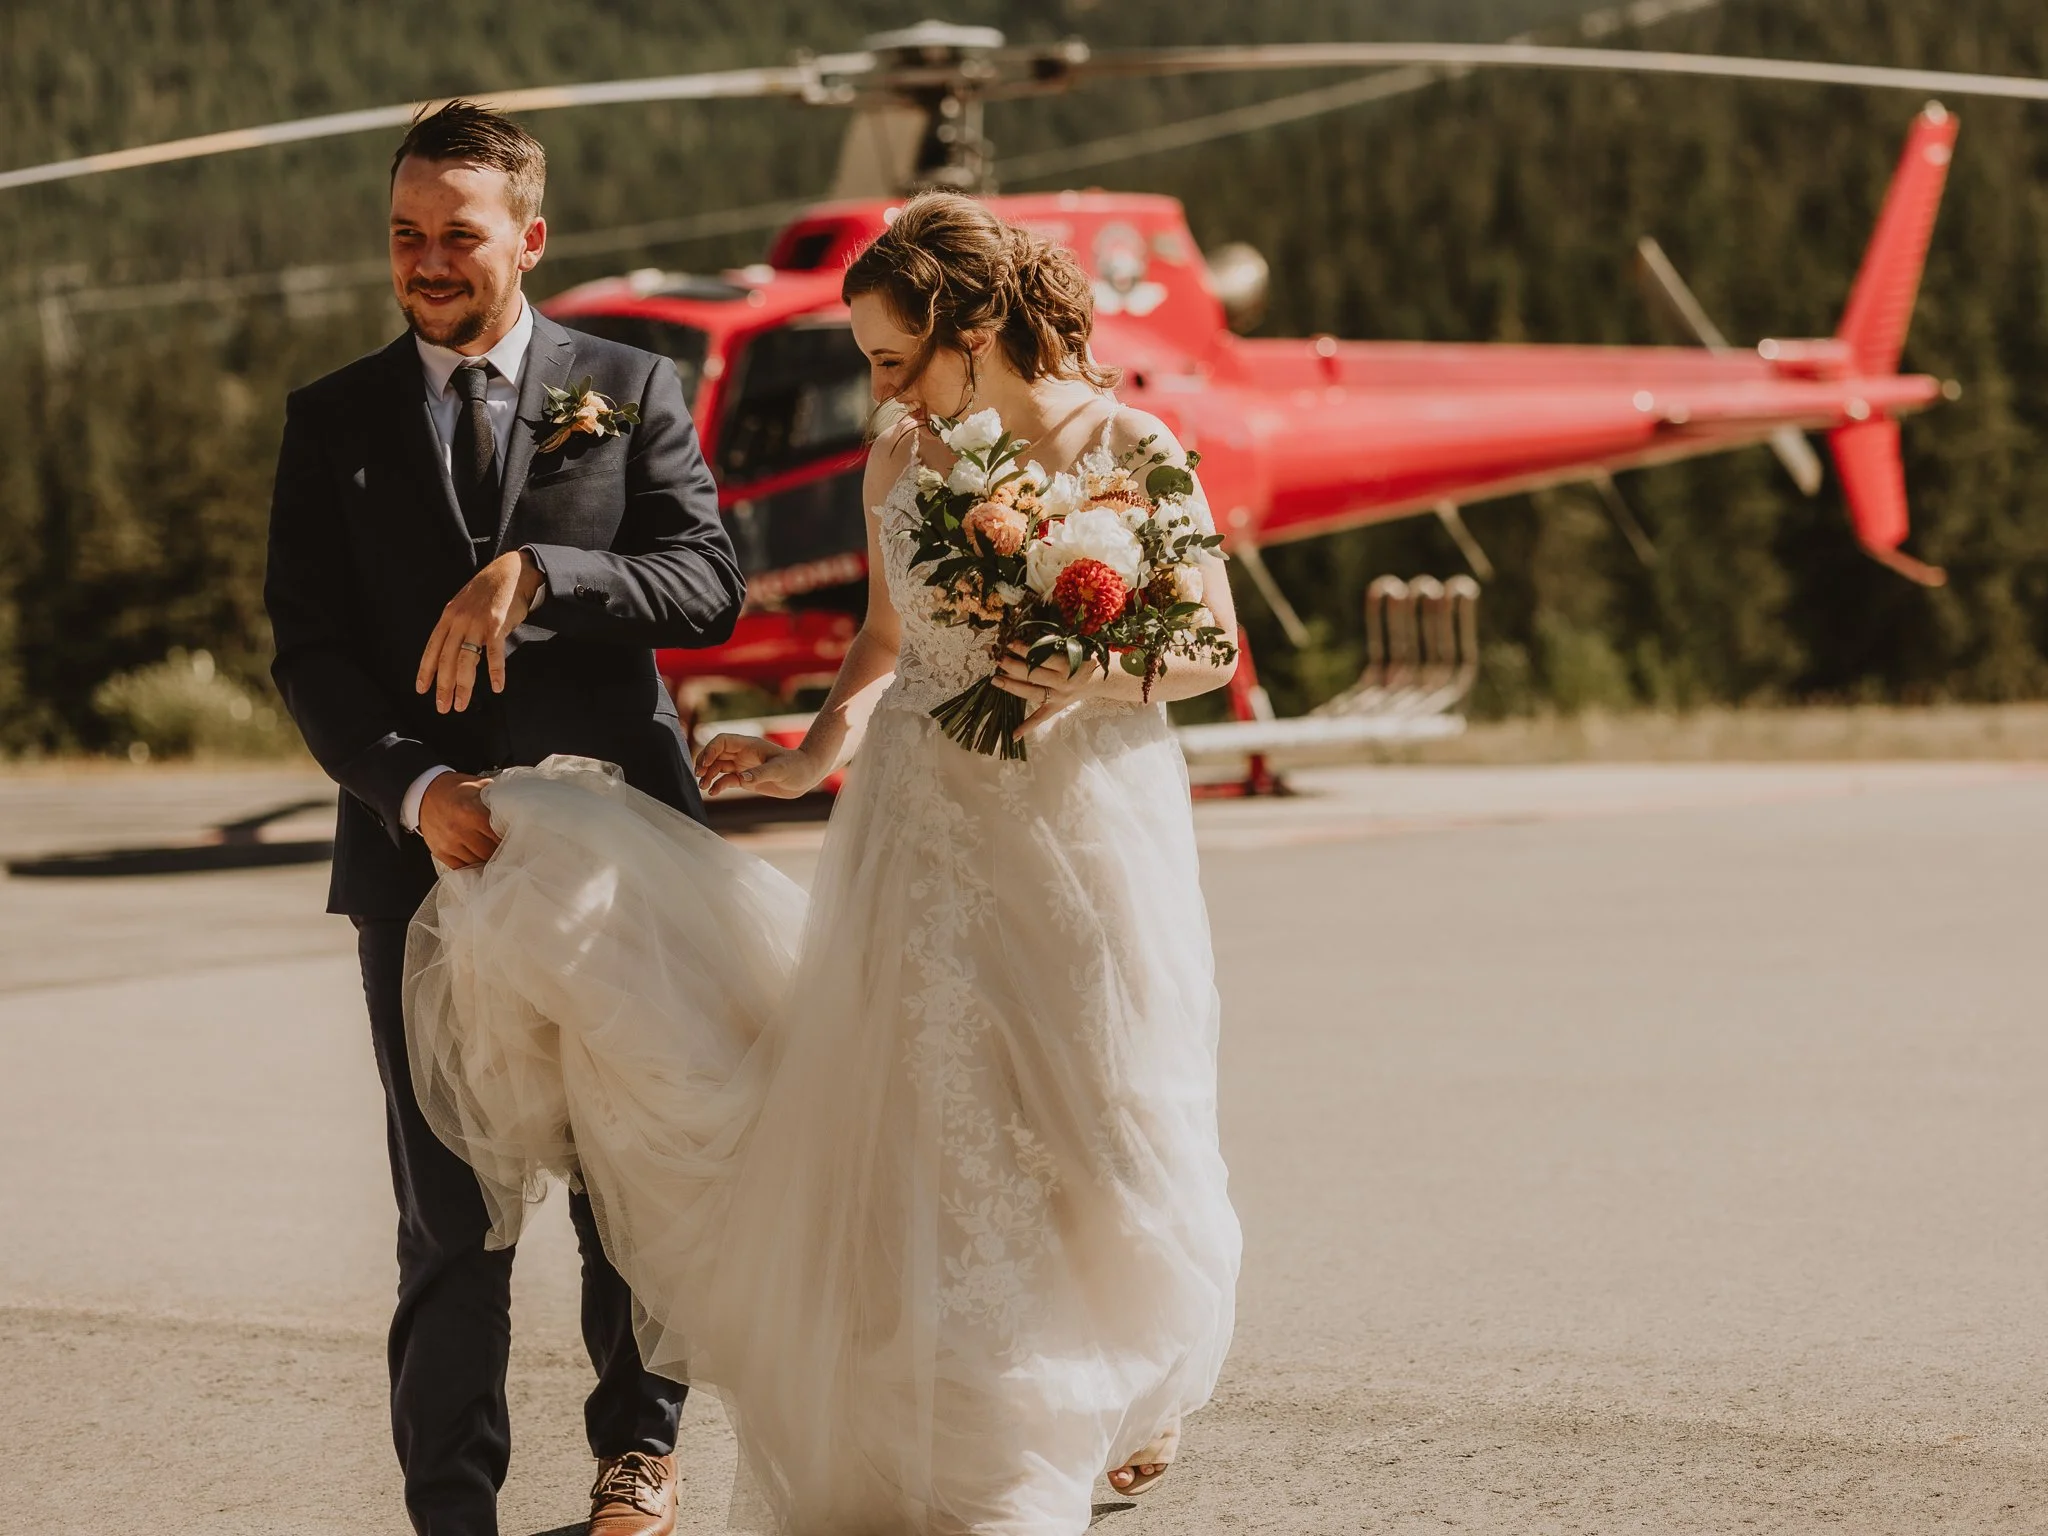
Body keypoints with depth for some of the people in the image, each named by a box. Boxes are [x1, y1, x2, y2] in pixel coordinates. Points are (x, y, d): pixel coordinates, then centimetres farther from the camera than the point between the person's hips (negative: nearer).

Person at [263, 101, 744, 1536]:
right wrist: (413, 790, -18)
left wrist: (536, 573, -22)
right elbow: (311, 649, -1)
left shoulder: (632, 391, 4)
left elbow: (710, 587, -6)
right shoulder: (334, 423, 6)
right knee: (451, 1215, -2)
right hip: (423, 848, 0)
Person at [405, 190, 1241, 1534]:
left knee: (1095, 1110, 8)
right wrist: (818, 752, 2)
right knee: (919, 1111, 1)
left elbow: (1213, 649, -3)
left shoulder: (1132, 450, -9)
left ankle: (1139, 1389, 34)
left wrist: (1089, 677, -19)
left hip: (1085, 818, -3)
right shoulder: (900, 463, 2)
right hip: (923, 821, 3)